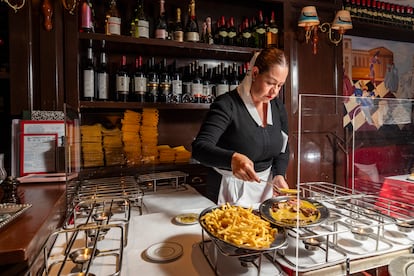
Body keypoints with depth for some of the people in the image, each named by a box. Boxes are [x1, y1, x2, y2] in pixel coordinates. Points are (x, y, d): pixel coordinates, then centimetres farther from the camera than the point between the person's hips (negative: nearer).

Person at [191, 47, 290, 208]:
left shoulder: (277, 106, 0)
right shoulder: (227, 105, -20)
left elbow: (283, 149, 9)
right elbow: (199, 148, -30)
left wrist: (279, 175, -8)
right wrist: (232, 158, -47)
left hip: (265, 188, 6)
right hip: (231, 190, -6)